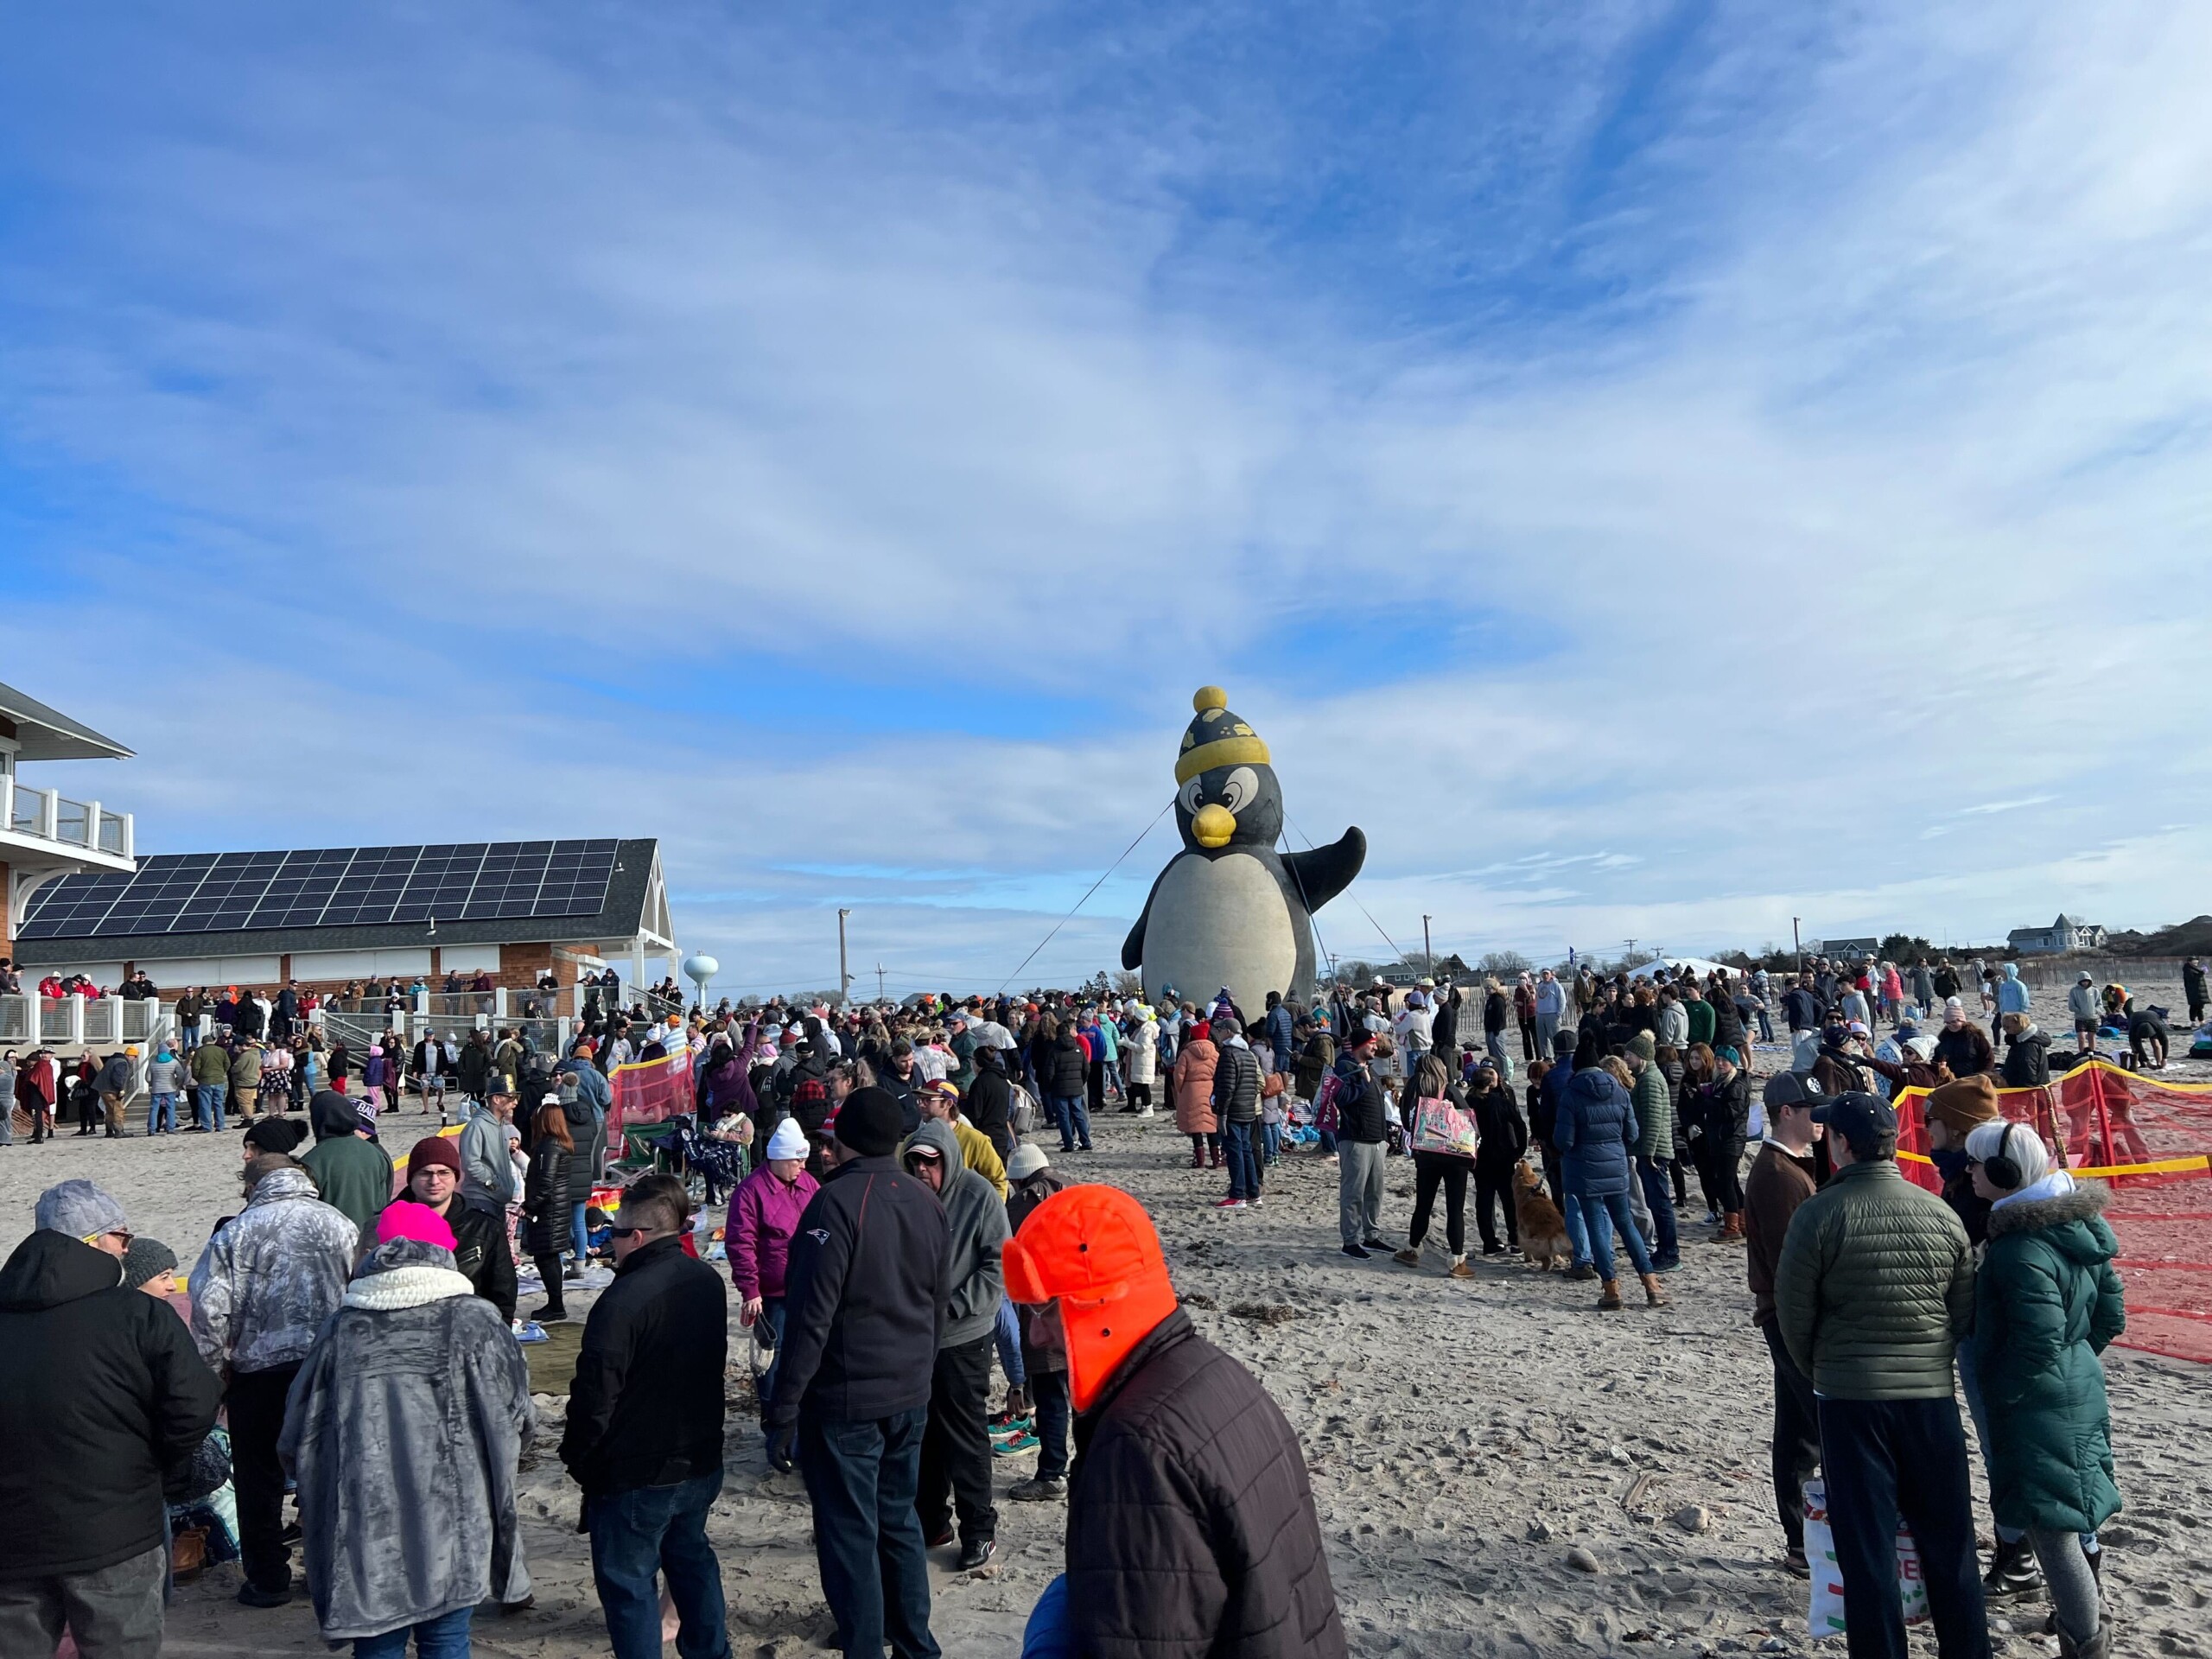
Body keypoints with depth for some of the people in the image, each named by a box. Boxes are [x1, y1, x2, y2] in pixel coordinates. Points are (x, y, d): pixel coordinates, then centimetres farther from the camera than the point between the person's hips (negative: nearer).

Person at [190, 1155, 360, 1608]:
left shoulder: (236, 1232, -4)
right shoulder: (342, 1227, 1)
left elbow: (208, 1310, -9)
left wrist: (216, 1374, 3)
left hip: (260, 1371, -2)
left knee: (260, 1478, 13)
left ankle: (268, 1579, 20)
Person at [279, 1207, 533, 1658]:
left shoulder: (342, 1328, -1)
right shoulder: (475, 1321, -6)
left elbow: (298, 1438, 7)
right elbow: (515, 1417, -3)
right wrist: (487, 1466, 19)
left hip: (365, 1525, 2)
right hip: (451, 1520, -2)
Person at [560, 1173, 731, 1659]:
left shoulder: (623, 1300, -25)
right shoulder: (709, 1282, 0)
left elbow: (595, 1394, -20)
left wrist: (578, 1456, -5)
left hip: (634, 1474, -7)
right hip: (701, 1461, 8)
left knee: (628, 1581, 8)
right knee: (691, 1556, 24)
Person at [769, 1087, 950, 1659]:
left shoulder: (837, 1202, -19)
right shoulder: (927, 1202, 3)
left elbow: (812, 1315, -20)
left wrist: (784, 1403, -13)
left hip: (845, 1401, -7)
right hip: (910, 1396, 7)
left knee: (850, 1533, 5)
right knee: (898, 1518, 19)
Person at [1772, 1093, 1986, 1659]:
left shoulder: (1818, 1214, -13)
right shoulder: (1942, 1214, 0)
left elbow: (1794, 1315, -6)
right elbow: (1965, 1312, 6)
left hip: (1849, 1399, -4)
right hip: (1932, 1395, 4)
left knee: (1866, 1547, 6)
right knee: (1949, 1542, 17)